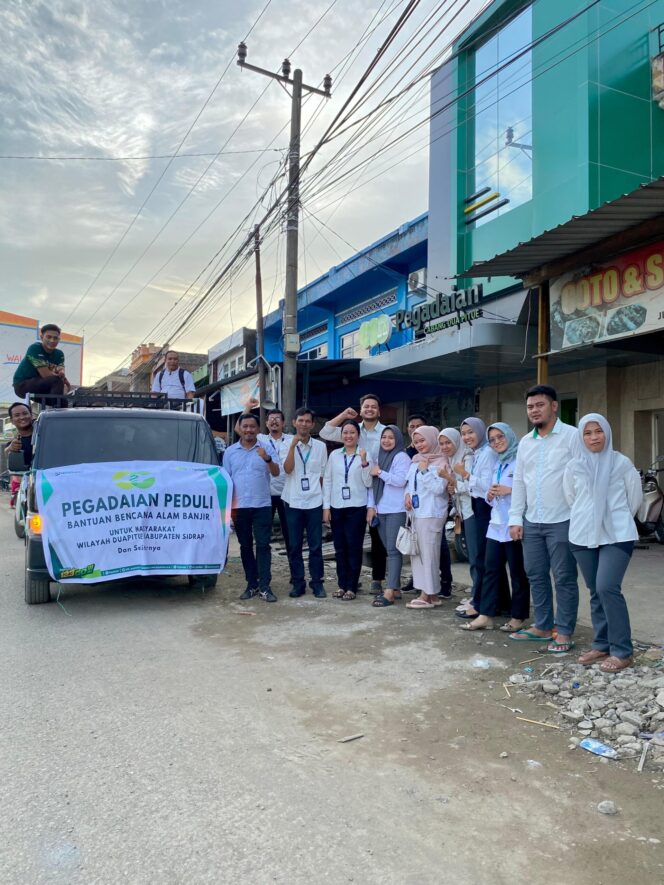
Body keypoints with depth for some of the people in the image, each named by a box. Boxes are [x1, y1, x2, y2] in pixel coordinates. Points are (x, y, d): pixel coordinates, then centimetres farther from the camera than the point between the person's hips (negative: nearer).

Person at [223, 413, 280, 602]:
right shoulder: (230, 451, 6)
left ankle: (264, 587, -1)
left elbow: (276, 473, -8)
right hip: (239, 507, 2)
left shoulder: (265, 449, 2)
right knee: (245, 546, 9)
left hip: (262, 506, -2)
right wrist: (228, 505, 3)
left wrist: (267, 458, -27)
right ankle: (251, 584, 19)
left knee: (263, 545, -3)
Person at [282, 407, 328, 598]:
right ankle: (298, 582, 15)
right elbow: (288, 469, -13)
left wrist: (316, 490, 8)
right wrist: (293, 445, -18)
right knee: (295, 546, 5)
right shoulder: (288, 445, 1)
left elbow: (323, 474, 12)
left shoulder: (320, 446, 4)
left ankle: (317, 582, 14)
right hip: (293, 502, 0)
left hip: (314, 502, 1)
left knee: (315, 545, 4)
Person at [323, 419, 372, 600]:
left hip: (356, 508, -3)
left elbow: (368, 483, -6)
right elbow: (327, 481, 8)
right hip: (336, 507, 3)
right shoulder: (334, 455, 5)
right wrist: (326, 506, 4)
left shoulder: (365, 455, -3)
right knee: (339, 548, 9)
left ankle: (352, 587, 12)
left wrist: (364, 462, -18)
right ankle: (342, 584, 20)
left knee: (354, 547, 2)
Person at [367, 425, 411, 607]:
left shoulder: (402, 457, -4)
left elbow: (400, 480, -18)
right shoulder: (379, 458, 18)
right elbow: (373, 484, 16)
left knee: (393, 550, -8)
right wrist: (371, 506, 7)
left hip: (396, 510, -7)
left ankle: (390, 592, -9)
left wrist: (380, 472, -9)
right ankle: (395, 588, 15)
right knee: (389, 550, 9)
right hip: (380, 510, 7)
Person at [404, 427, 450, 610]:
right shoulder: (416, 461, 14)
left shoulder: (440, 462, -9)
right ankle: (429, 593, 19)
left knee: (428, 553, -4)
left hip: (431, 514, -8)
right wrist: (407, 494, 2)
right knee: (417, 552, 11)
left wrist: (425, 470, -16)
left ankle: (428, 595, 4)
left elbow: (439, 488, -17)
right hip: (416, 512, 8)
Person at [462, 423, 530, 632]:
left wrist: (509, 490, -21)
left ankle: (518, 616, 14)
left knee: (518, 572, 3)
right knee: (491, 569, 6)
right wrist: (490, 494, 3)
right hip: (496, 525, 8)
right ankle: (486, 615, 10)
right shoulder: (498, 464, 18)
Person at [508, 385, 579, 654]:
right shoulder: (525, 442, 12)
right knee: (536, 576, 13)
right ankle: (542, 626, 26)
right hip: (531, 522, 6)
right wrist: (515, 519, 9)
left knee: (564, 579, 3)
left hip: (561, 522, -6)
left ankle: (564, 632, 15)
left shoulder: (571, 436, -7)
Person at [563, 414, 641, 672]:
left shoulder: (621, 463, -3)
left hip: (617, 536, -3)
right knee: (595, 591, 10)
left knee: (607, 588, -15)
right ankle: (602, 645, 21)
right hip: (583, 535, 4)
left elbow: (635, 497, 7)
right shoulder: (574, 466, 4)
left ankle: (622, 651, -3)